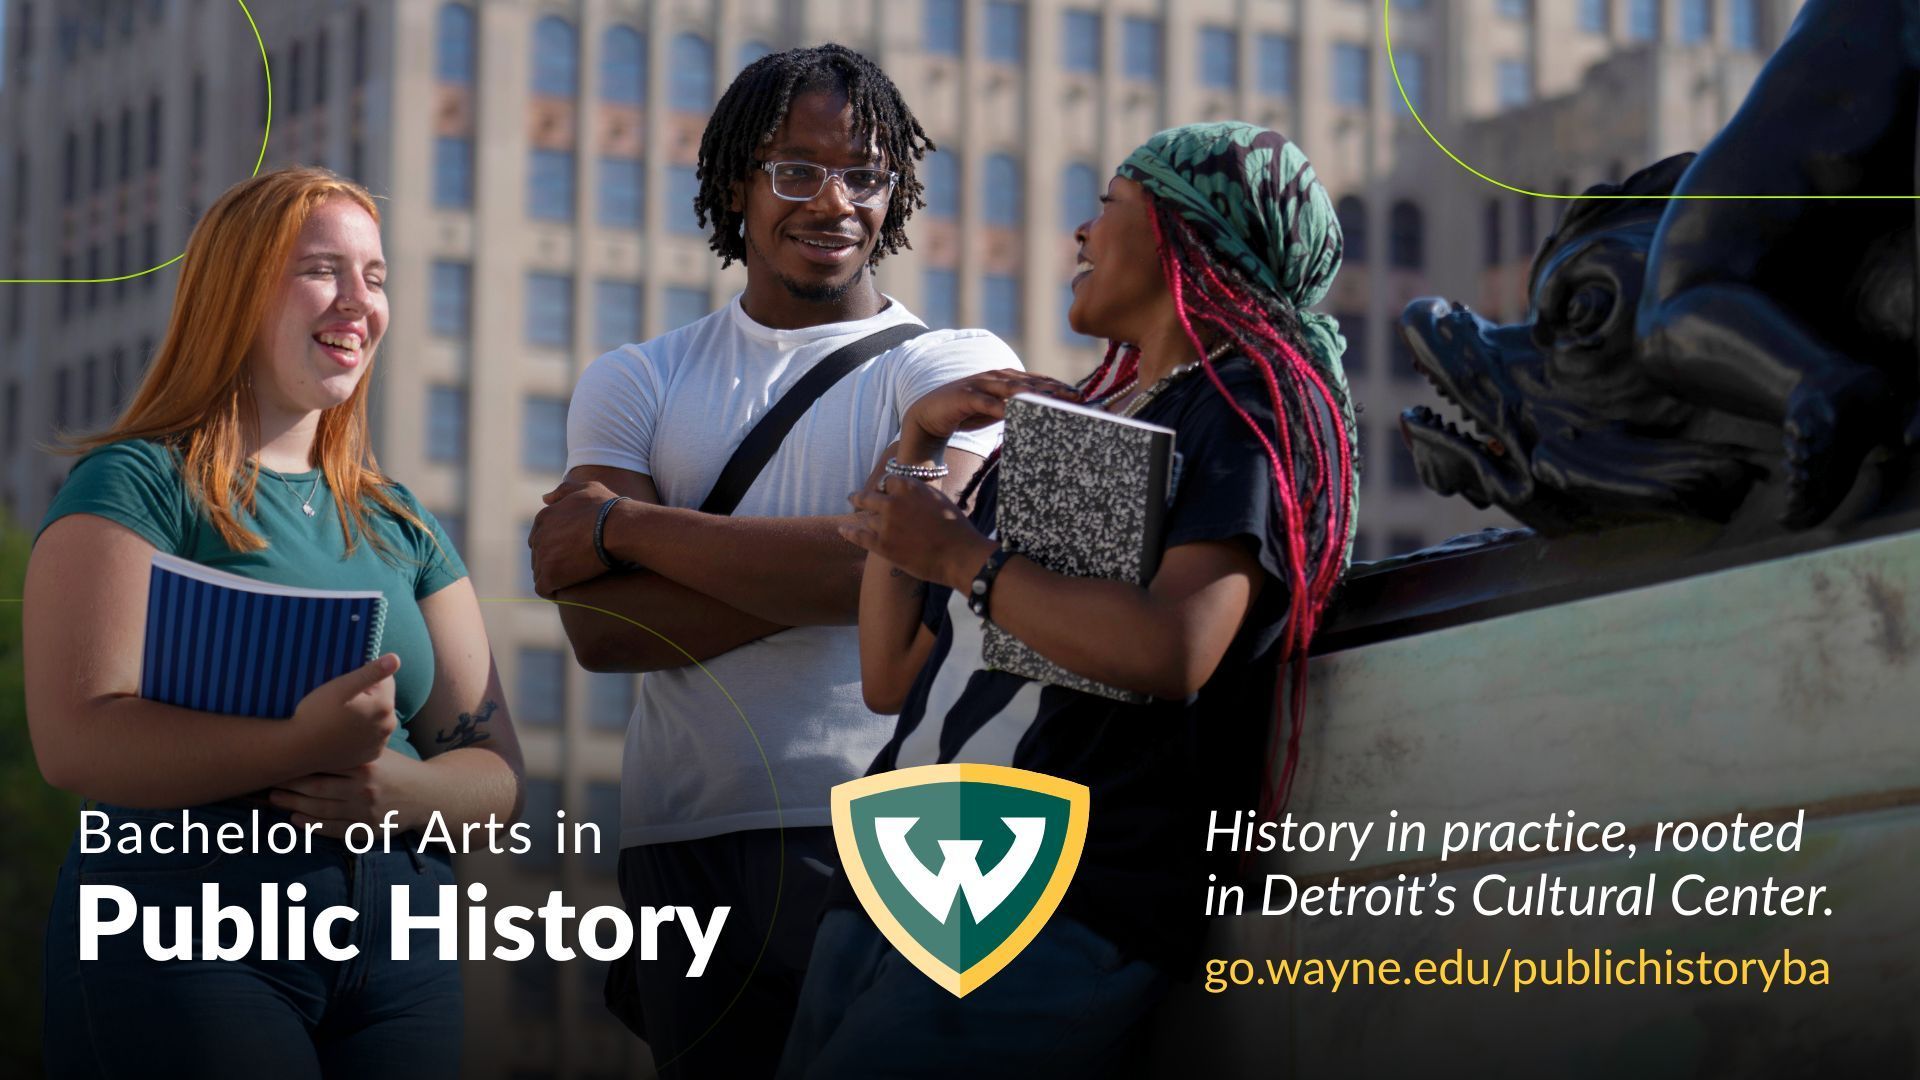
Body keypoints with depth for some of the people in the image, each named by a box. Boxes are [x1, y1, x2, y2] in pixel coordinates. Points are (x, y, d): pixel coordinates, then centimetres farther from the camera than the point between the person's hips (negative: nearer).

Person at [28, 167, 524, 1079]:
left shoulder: (400, 525, 16)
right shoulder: (137, 484, -1)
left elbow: (494, 774, 12)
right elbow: (75, 740, -15)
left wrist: (398, 790, -12)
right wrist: (305, 746, -27)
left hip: (401, 950, 6)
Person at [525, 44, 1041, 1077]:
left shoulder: (960, 370, 5)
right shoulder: (635, 383, 12)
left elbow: (892, 559, -14)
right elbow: (599, 628, -2)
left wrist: (620, 524, -7)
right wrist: (815, 576, -13)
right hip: (682, 844, 2)